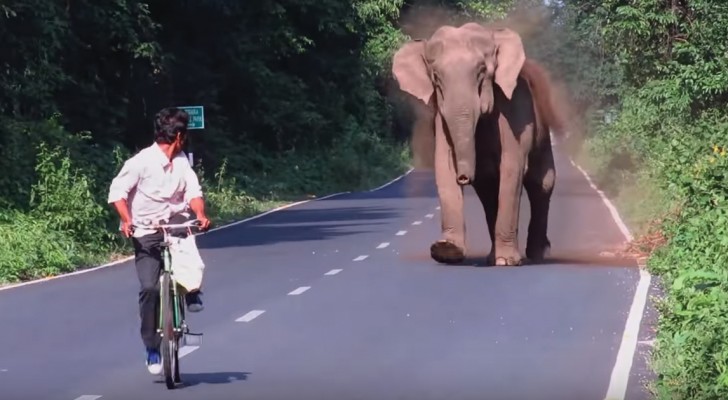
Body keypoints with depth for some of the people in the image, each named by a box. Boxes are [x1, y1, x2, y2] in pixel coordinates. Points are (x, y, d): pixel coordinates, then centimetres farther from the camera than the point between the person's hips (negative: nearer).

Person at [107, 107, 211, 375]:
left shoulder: (182, 162, 6)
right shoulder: (142, 161, -10)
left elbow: (193, 192, -1)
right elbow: (117, 192, -12)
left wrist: (200, 215, -21)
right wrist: (126, 220, -27)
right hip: (146, 232, -3)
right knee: (149, 287, -12)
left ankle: (191, 292, -2)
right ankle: (152, 348, 0)